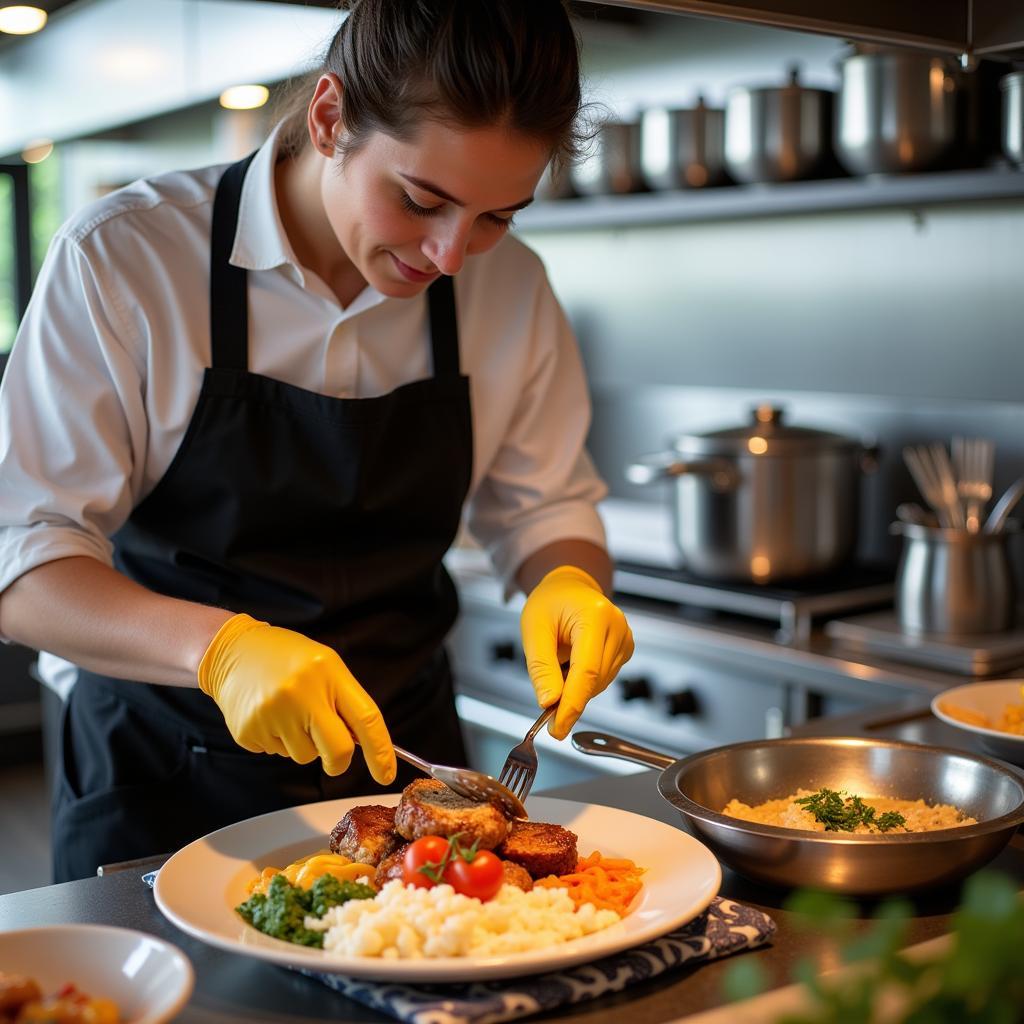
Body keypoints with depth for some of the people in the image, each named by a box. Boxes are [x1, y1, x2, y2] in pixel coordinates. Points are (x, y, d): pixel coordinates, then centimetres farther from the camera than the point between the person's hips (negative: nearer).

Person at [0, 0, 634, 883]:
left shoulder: (512, 289, -5)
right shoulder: (121, 258, -17)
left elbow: (543, 507, 5)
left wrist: (570, 582, -18)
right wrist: (221, 646, -36)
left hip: (401, 756, 4)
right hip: (165, 781, -3)